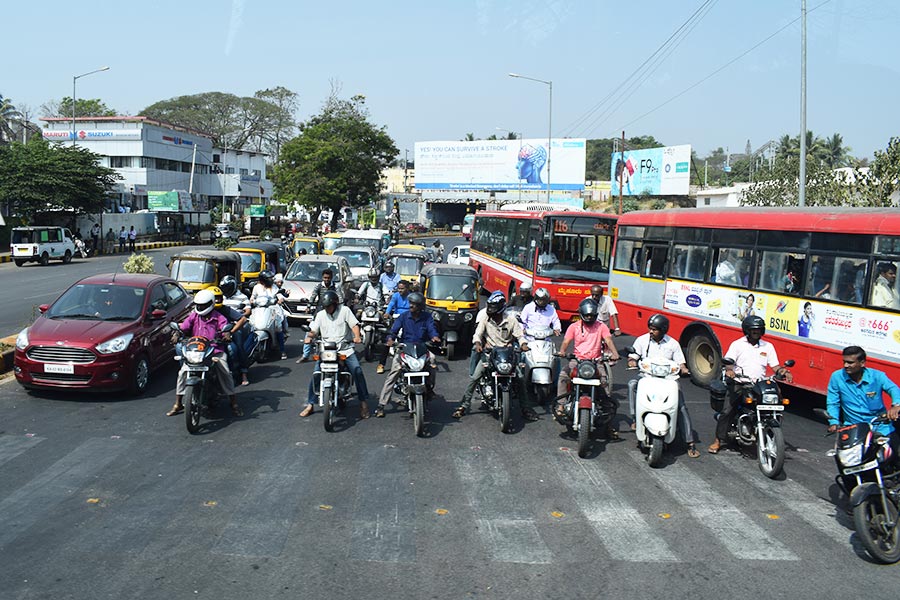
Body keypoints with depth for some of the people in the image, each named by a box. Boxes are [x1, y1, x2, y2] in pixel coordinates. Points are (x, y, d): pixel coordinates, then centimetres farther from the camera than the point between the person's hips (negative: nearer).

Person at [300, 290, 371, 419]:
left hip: (345, 349, -2)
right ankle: (310, 405, 3)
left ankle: (364, 402, -6)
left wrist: (357, 337, -25)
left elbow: (354, 325, -6)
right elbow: (314, 330, 8)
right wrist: (309, 336, -15)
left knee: (357, 371, -18)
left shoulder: (344, 310, 1)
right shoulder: (320, 314, 12)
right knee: (316, 374, -12)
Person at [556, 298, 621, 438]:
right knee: (563, 374, -28)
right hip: (577, 360, 1)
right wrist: (562, 351, -24)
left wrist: (614, 353, -25)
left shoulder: (601, 326, 7)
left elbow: (608, 340, -6)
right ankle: (561, 405, -22)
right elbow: (566, 341, -2)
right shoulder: (574, 327, 8)